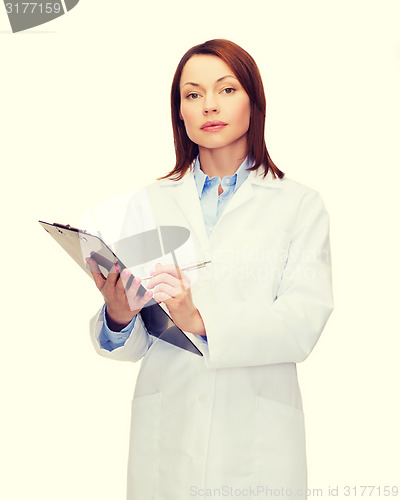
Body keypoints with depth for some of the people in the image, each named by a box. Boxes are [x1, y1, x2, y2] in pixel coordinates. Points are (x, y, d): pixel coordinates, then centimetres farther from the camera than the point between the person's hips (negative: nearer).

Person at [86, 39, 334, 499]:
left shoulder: (300, 205, 1)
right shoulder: (148, 203, 5)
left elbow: (303, 324, -11)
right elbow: (137, 342, 1)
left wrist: (203, 321, -25)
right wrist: (118, 318, -21)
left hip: (257, 432, -1)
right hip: (166, 432, 1)